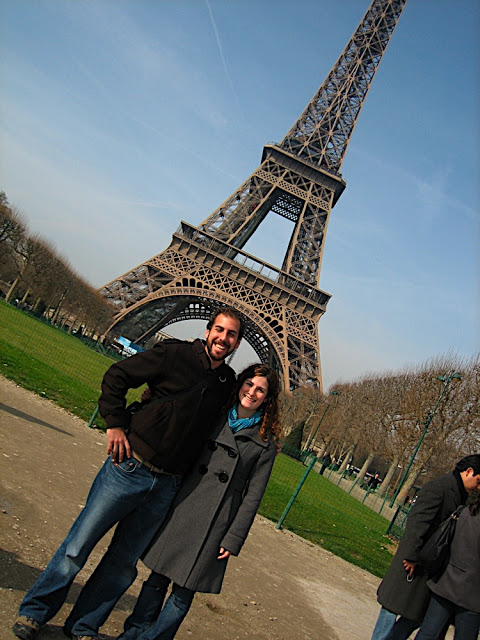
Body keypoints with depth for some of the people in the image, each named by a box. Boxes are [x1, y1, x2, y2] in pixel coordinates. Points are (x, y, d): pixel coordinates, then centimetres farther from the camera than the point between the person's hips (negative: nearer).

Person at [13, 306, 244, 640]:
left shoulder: (229, 381, 5)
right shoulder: (174, 353, -9)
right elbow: (117, 377, -5)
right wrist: (115, 424, -10)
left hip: (167, 486, 4)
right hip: (130, 468, -4)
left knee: (124, 563, 13)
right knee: (79, 544, 7)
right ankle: (35, 611, 29)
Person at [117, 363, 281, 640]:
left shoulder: (265, 443, -1)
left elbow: (253, 495, -2)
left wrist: (233, 540, -5)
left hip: (214, 524, -2)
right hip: (180, 509, 2)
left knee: (183, 593, 5)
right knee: (157, 579, 10)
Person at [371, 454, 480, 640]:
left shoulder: (460, 495, 10)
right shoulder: (438, 487, -17)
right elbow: (417, 521, -21)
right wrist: (412, 555, -21)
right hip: (414, 559, -8)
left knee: (419, 612, 12)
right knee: (395, 605, 2)